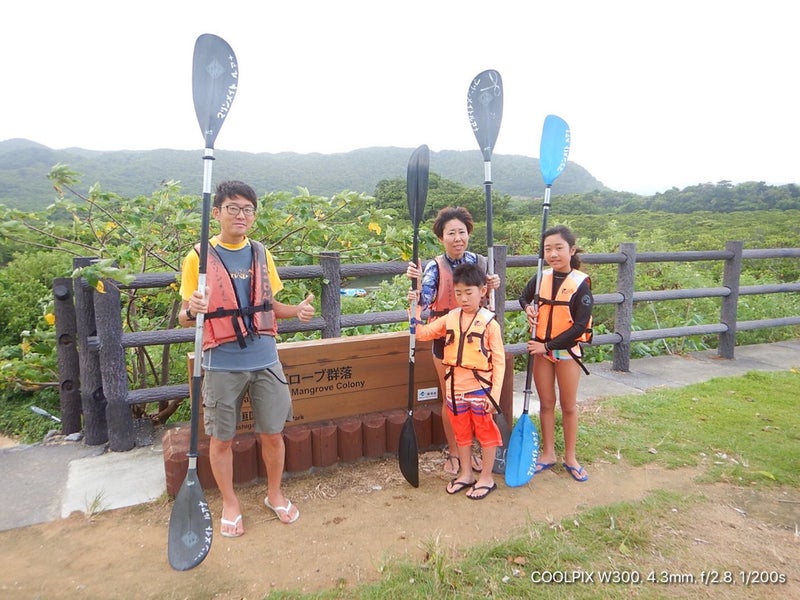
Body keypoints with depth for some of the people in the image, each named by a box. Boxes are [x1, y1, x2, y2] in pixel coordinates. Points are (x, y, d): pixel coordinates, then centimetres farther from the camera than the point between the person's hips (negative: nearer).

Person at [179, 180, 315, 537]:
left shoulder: (261, 254, 6)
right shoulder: (199, 257, -5)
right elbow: (185, 318, -3)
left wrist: (297, 311, -6)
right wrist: (192, 310, -26)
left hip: (265, 360, 3)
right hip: (222, 365, -3)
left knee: (272, 432, 12)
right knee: (222, 438, 11)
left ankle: (275, 494, 36)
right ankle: (230, 504, 33)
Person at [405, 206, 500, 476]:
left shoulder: (478, 262, -3)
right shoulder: (435, 267, -13)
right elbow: (423, 302, -25)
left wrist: (492, 287, -11)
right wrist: (417, 281, -41)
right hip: (446, 340, -3)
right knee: (450, 399, 10)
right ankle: (453, 452, 28)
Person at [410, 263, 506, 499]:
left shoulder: (489, 322, -12)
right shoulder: (450, 319, 0)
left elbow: (499, 361, -11)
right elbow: (422, 333, 4)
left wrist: (494, 394, -14)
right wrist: (416, 308, -8)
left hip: (480, 389, -4)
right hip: (455, 389, 5)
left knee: (486, 433, 12)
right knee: (461, 433, 18)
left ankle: (487, 478, 28)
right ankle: (465, 474, 36)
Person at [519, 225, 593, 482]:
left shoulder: (581, 283, -14)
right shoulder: (540, 279, -2)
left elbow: (580, 326, -17)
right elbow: (524, 297, 18)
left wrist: (549, 345, -18)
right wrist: (528, 308, -5)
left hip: (567, 350, -3)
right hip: (541, 349, 3)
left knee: (568, 405, 10)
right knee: (546, 403, 13)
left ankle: (570, 458, 25)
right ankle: (548, 453, 27)